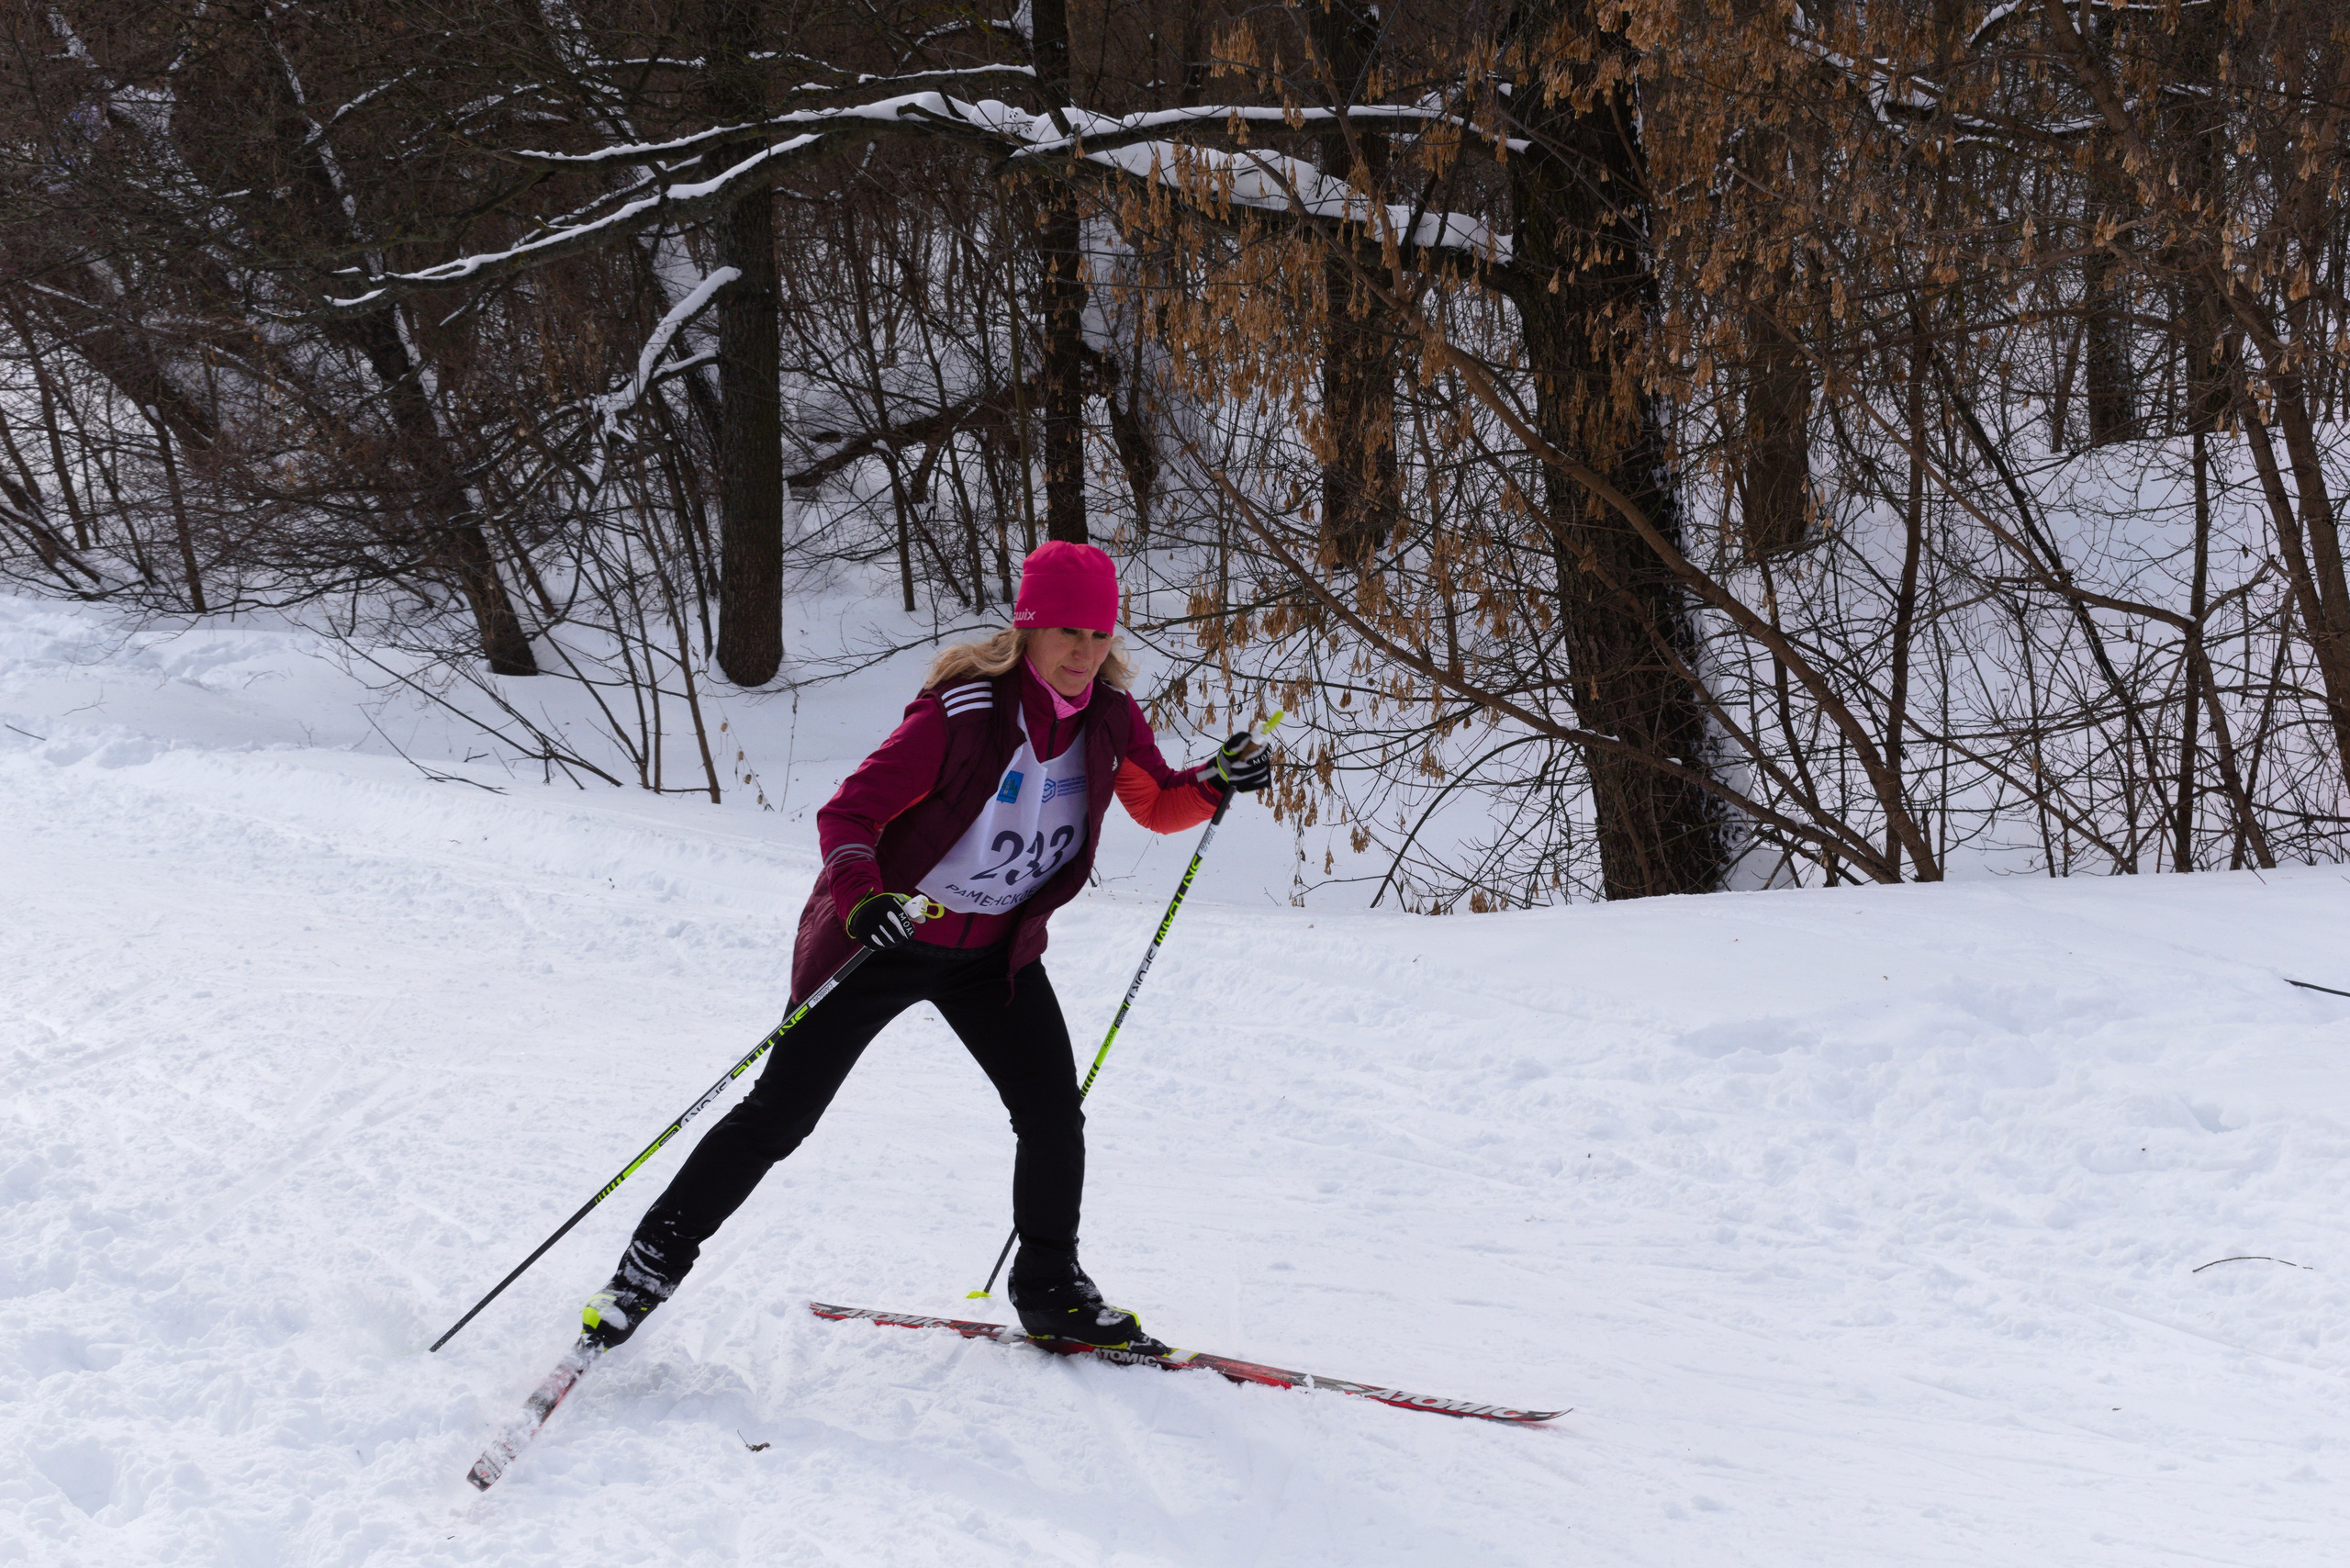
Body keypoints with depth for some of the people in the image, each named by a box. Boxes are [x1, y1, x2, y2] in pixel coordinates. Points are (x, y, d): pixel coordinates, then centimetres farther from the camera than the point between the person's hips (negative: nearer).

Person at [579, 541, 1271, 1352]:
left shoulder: (1109, 718, -8)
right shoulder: (965, 712, -26)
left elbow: (1158, 804, 9)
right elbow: (849, 812, -25)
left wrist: (1214, 783, -13)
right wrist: (860, 896, -44)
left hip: (997, 949, 5)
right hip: (887, 934, -5)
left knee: (1053, 1109, -5)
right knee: (780, 1114, -1)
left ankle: (1050, 1290, 15)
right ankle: (654, 1260, 14)